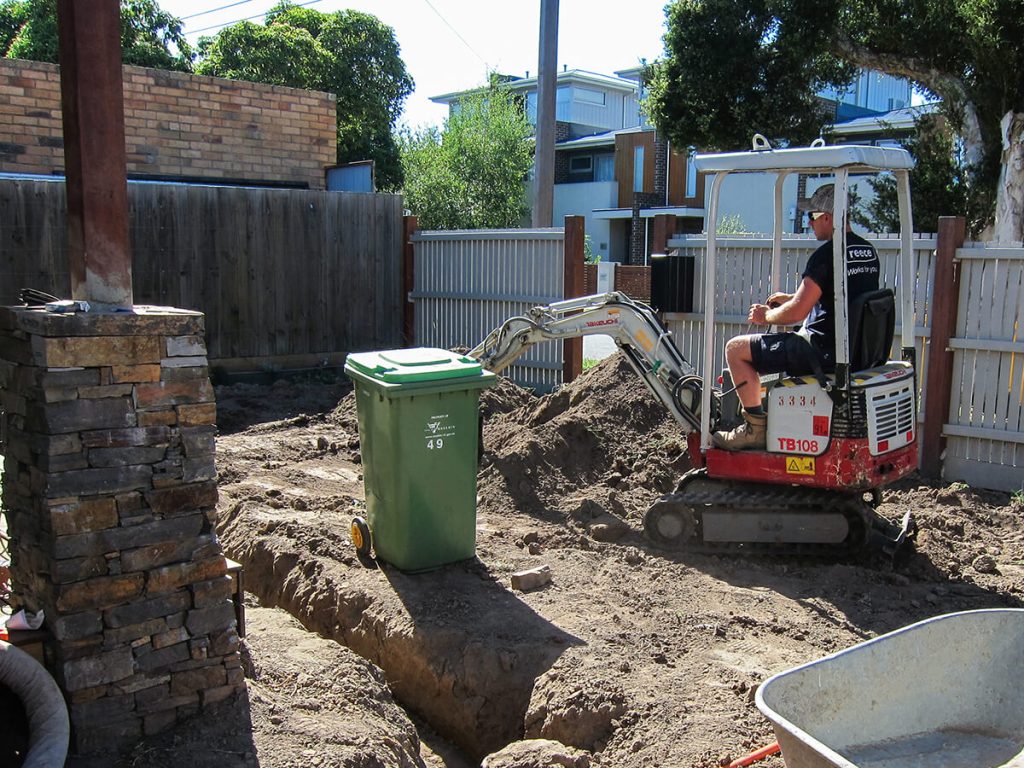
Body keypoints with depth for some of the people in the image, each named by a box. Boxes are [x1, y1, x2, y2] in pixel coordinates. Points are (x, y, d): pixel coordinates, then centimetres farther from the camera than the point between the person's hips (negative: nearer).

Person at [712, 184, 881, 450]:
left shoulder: (826, 255, -18)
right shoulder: (868, 251, 10)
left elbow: (797, 312, -19)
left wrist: (765, 316, 0)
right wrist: (792, 298, 21)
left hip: (825, 351, -9)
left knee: (736, 349, -2)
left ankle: (755, 426, -1)